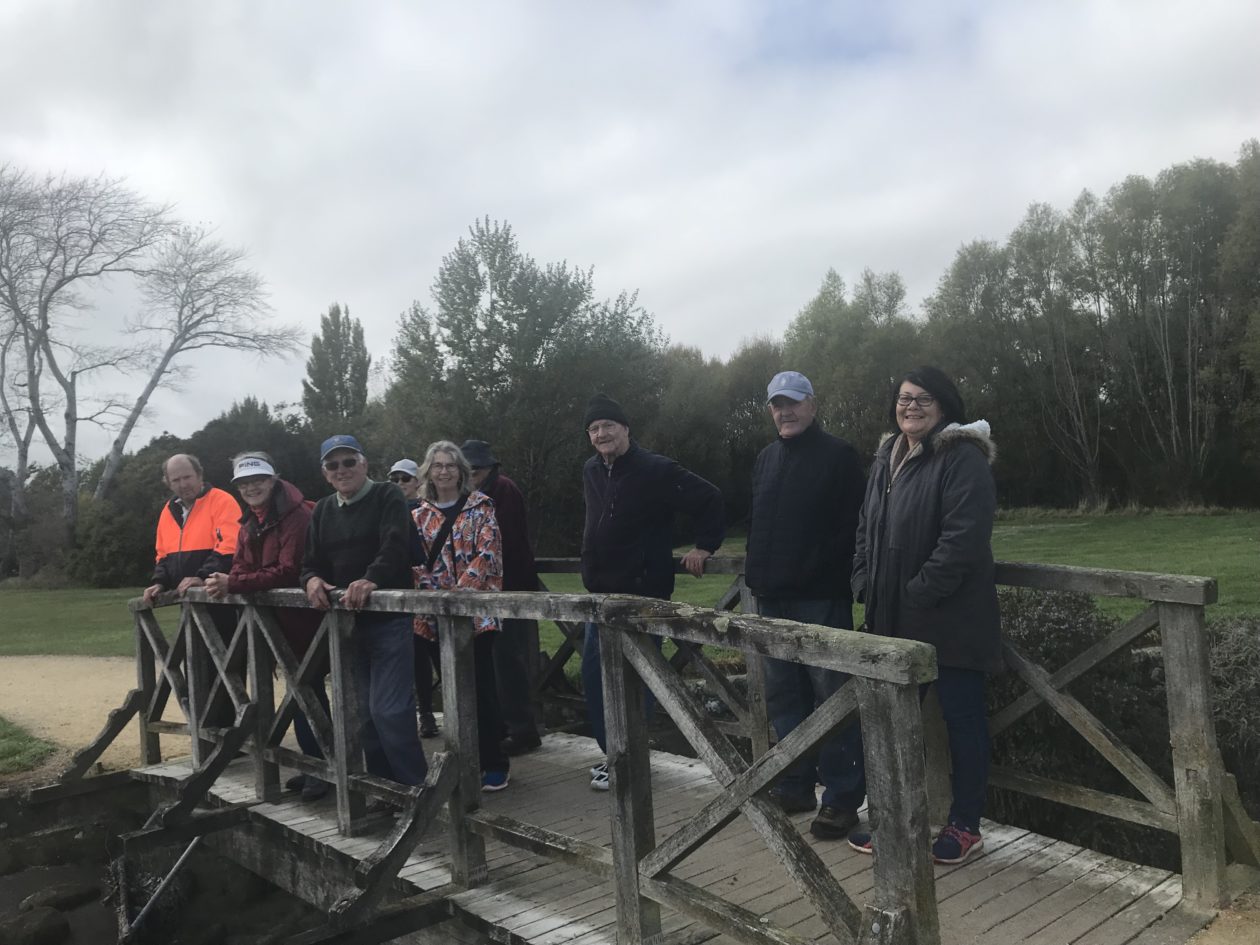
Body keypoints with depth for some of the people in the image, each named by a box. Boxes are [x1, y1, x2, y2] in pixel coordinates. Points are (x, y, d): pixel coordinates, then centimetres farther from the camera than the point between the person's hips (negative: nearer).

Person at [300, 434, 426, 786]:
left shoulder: (388, 496, -3)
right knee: (366, 711, 12)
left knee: (390, 709, -12)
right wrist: (312, 579, -11)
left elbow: (395, 546, -19)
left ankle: (415, 787, 0)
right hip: (349, 622, 7)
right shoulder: (322, 511, 16)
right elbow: (311, 561, 14)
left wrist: (372, 579, -38)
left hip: (389, 618, -6)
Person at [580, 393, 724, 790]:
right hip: (601, 592, 8)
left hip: (643, 592, -8)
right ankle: (611, 752, 24)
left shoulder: (655, 470, -13)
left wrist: (705, 546, -10)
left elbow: (708, 498, -10)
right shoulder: (591, 471, 11)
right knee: (592, 672, 10)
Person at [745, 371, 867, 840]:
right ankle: (795, 785, 26)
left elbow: (853, 526, -11)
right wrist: (757, 572, 14)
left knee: (831, 695, -3)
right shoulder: (766, 458, 17)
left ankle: (842, 797, 7)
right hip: (773, 598, 7)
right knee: (783, 695, 13)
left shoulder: (838, 456, -5)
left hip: (822, 597, -7)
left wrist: (831, 574, -17)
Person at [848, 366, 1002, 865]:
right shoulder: (887, 460, 13)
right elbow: (866, 529, 18)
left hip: (949, 616, -8)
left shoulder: (963, 458, -12)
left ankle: (966, 825, 21)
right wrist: (865, 585, 5)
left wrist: (920, 594, -21)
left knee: (962, 716, 6)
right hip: (893, 617, 8)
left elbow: (964, 537, -22)